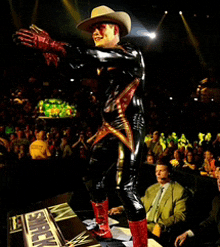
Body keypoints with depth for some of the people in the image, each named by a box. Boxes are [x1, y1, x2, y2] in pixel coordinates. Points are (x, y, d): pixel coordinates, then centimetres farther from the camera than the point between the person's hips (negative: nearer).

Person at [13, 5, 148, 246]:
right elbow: (75, 66, 3)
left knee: (125, 188, -13)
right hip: (108, 128, 8)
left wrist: (49, 43, -33)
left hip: (129, 128, -8)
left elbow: (94, 56, -27)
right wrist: (48, 50, -14)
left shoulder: (131, 54, -11)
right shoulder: (101, 59, 13)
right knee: (93, 180, 13)